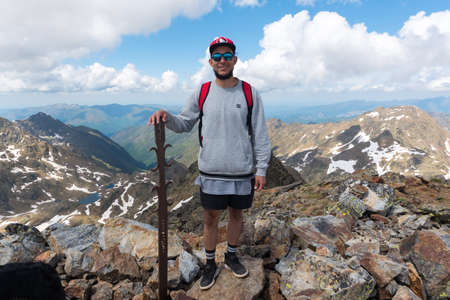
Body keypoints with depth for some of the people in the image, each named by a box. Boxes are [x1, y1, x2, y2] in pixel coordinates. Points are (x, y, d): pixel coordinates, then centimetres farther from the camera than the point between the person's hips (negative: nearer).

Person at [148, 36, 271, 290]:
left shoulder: (250, 94, -2)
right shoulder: (202, 93, 1)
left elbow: (260, 135, -1)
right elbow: (185, 124, 8)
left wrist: (261, 169, -3)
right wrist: (167, 117, -13)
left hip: (243, 171, 0)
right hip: (211, 171, 0)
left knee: (236, 214, 16)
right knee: (211, 217, 11)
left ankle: (232, 256, 40)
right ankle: (210, 264, 32)